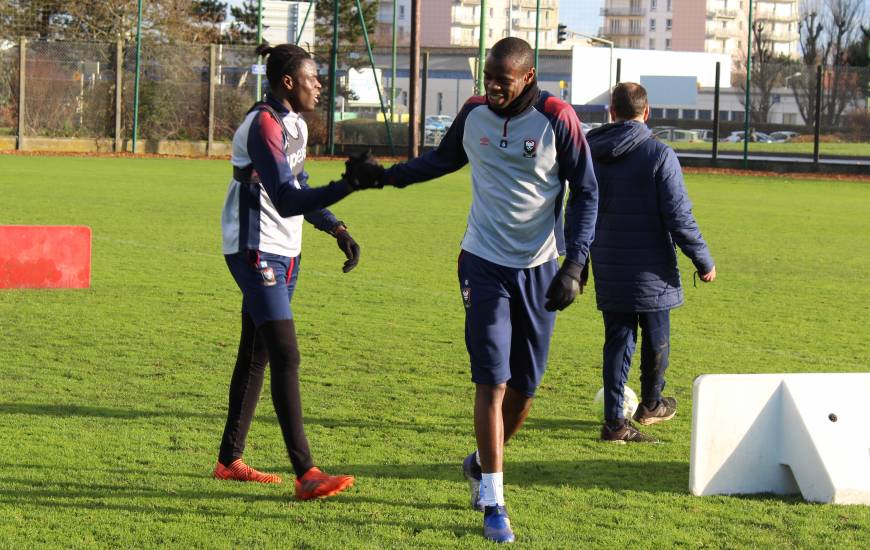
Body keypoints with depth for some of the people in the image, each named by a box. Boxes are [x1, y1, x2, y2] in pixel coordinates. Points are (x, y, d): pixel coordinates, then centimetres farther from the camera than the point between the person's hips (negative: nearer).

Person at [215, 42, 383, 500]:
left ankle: (229, 460, 24)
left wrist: (337, 230, 11)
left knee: (255, 355, 15)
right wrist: (349, 184, -33)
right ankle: (306, 475, -17)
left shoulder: (293, 123, 12)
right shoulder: (263, 126, -19)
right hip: (256, 251, -10)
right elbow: (286, 200, -27)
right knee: (286, 358, -14)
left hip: (283, 252, 10)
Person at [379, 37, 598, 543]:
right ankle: (494, 502, -3)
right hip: (485, 263, 0)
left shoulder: (557, 119, -10)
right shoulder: (474, 114, -1)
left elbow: (586, 193, -4)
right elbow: (443, 159, 21)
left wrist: (575, 264, -12)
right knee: (492, 381, -8)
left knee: (525, 387, 7)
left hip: (539, 269, 0)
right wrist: (388, 175, 12)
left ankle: (483, 463, 33)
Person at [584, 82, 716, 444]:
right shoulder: (659, 155, -13)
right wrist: (704, 262, -4)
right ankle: (651, 405, 34)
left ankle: (615, 421, 3)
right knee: (656, 340, 16)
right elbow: (679, 217, -14)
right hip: (651, 271, -4)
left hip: (608, 270, 4)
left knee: (618, 340, 8)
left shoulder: (590, 153, 3)